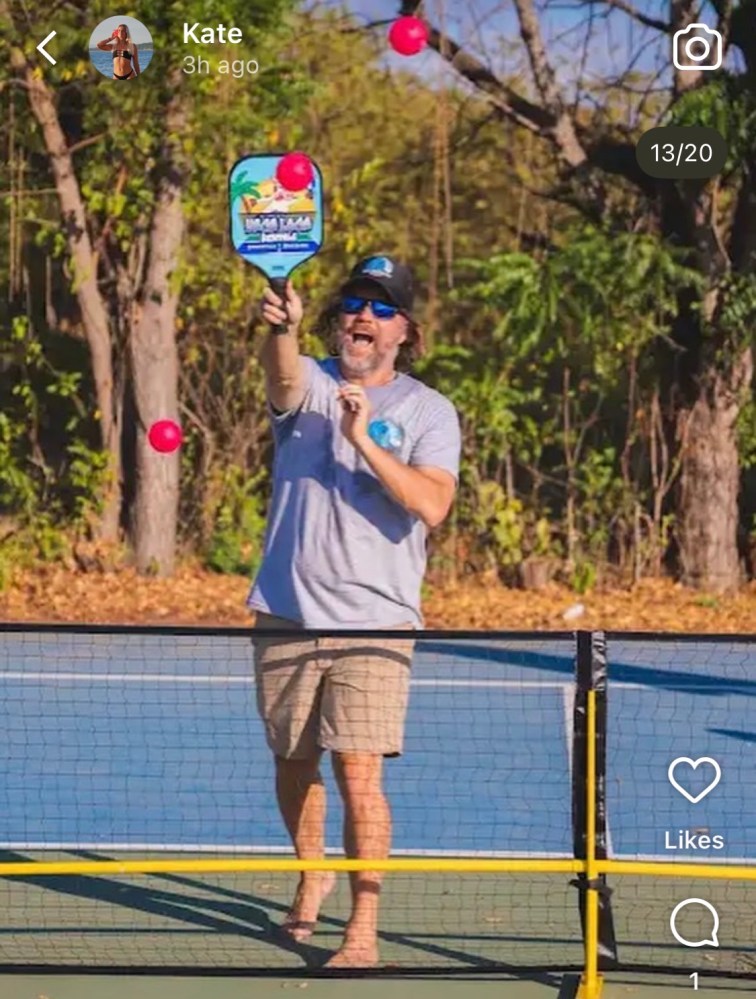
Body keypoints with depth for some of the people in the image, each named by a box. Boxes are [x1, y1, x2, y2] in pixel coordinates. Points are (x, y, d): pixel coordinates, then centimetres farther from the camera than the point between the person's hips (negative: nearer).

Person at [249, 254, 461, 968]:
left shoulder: (429, 411, 1)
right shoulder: (309, 382, 3)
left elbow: (432, 506, -14)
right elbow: (283, 379, -24)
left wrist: (364, 439, -24)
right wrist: (281, 330, -46)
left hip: (373, 622, -2)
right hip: (286, 616, 2)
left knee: (359, 773, -12)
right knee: (294, 765, 15)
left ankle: (364, 929, -7)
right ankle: (313, 875, 40)